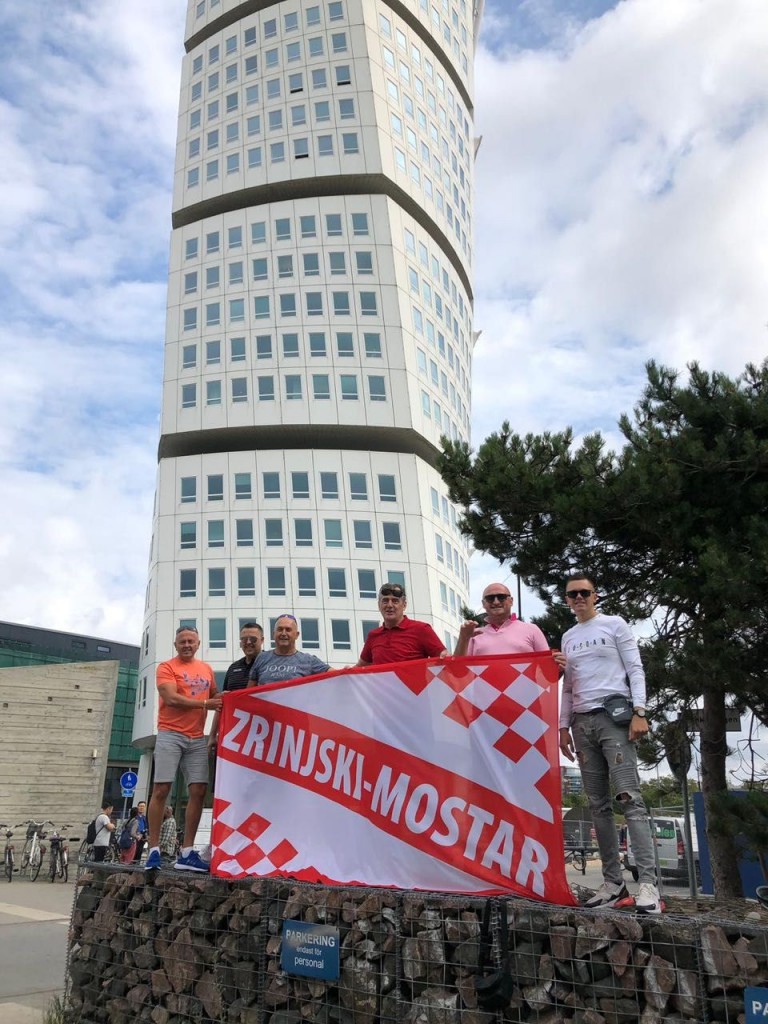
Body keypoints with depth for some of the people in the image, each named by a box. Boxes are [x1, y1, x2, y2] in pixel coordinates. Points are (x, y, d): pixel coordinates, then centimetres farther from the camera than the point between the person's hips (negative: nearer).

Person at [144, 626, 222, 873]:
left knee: (198, 791, -1)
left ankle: (186, 853, 3)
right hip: (170, 735, -5)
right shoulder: (166, 667, -1)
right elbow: (171, 698, -14)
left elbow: (215, 697, 25)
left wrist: (223, 702, 2)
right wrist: (204, 704, -14)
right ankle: (154, 850, 3)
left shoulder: (207, 669, 15)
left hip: (198, 739, 5)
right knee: (161, 789, -5)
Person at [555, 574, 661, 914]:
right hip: (582, 722, 5)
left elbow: (635, 670, 0)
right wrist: (564, 726, 14)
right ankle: (613, 881, 8)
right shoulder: (568, 637, 19)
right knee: (599, 805, 4)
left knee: (629, 798, -14)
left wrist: (639, 712, -11)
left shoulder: (615, 625, 6)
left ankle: (648, 882, -15)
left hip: (614, 716, -5)